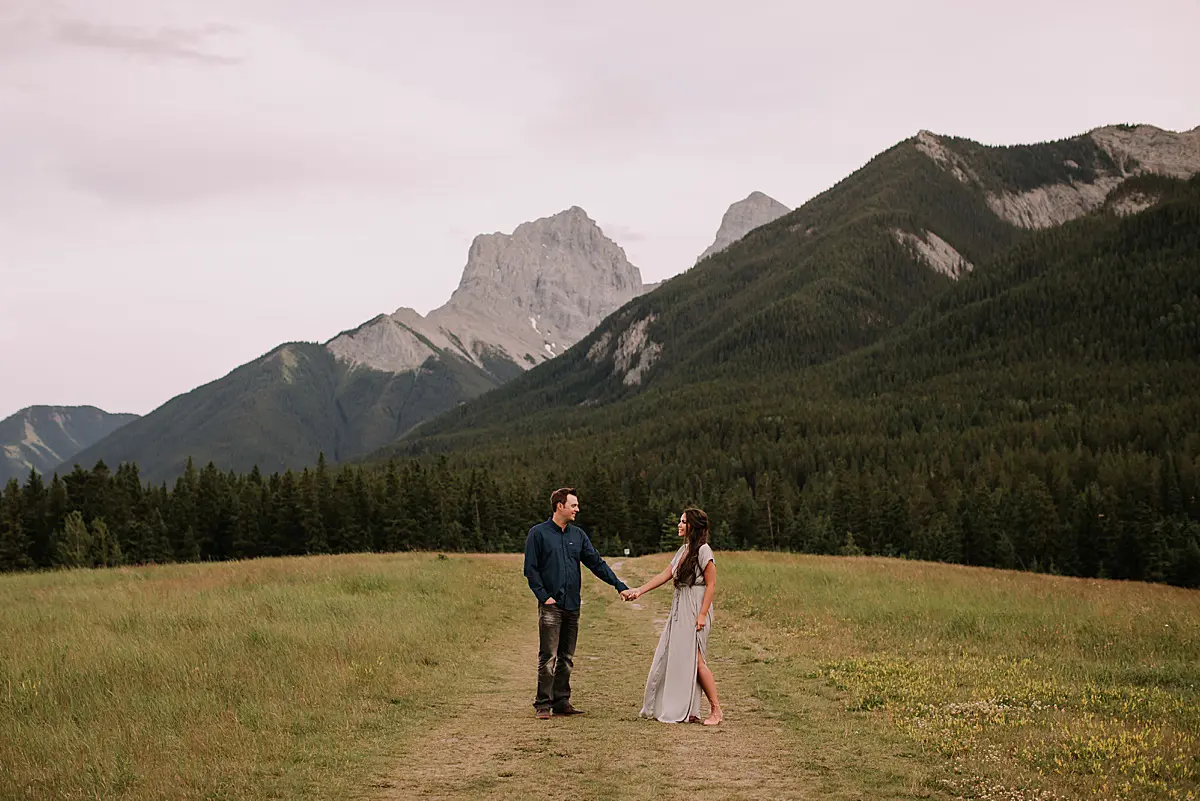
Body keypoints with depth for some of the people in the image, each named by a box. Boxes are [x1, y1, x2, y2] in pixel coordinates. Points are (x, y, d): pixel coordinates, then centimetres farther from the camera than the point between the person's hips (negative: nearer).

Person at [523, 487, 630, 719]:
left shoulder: (578, 535, 13)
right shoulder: (539, 533, -1)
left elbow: (597, 563, 12)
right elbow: (530, 569, -3)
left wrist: (620, 586, 4)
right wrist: (544, 596, -12)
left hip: (572, 605, 5)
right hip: (551, 605, -5)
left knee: (567, 658, 9)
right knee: (548, 657, -8)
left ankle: (561, 702, 15)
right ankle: (543, 704, -3)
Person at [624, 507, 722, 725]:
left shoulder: (703, 551, -11)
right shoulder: (683, 550, 15)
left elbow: (711, 584, -12)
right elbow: (665, 575, 14)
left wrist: (702, 615, -17)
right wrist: (639, 591, 8)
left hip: (695, 611, -9)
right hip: (679, 610, 9)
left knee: (694, 660, -11)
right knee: (670, 658, 5)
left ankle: (716, 710, -3)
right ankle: (684, 709, 11)